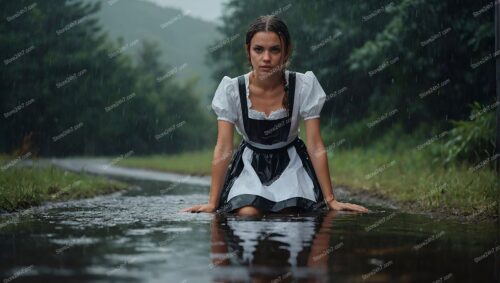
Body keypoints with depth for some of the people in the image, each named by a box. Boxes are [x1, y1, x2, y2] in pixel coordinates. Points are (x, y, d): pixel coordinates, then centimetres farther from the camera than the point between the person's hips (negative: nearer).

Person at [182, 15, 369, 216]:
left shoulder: (304, 86, -17)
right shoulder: (232, 90, -17)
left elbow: (315, 146, -15)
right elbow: (223, 149, -16)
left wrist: (331, 200, -16)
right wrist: (212, 203, -19)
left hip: (290, 163, 0)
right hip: (250, 164, 0)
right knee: (247, 214, -27)